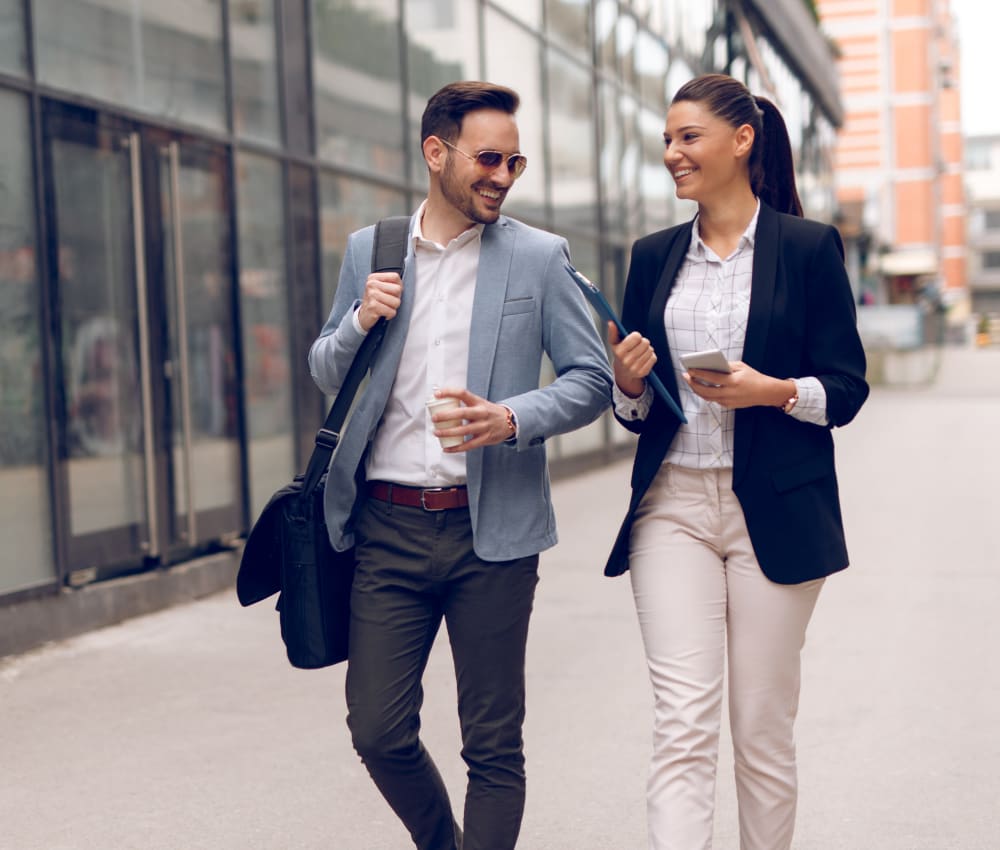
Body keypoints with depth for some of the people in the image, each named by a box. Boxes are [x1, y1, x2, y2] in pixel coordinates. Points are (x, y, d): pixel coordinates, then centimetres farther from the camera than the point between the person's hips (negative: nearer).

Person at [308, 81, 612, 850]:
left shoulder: (539, 256, 2)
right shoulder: (368, 251, 10)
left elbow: (592, 380, 2)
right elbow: (326, 376, 16)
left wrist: (512, 420, -16)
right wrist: (359, 323, -5)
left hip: (490, 528, -2)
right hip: (387, 527, 2)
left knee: (494, 744, 3)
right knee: (378, 732, 4)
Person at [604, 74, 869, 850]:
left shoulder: (809, 247, 1)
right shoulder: (654, 255, 12)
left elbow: (847, 389, -1)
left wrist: (774, 392, -18)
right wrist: (629, 383, -6)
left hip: (775, 512, -2)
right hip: (673, 505, 3)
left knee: (764, 727, 6)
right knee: (683, 722, -7)